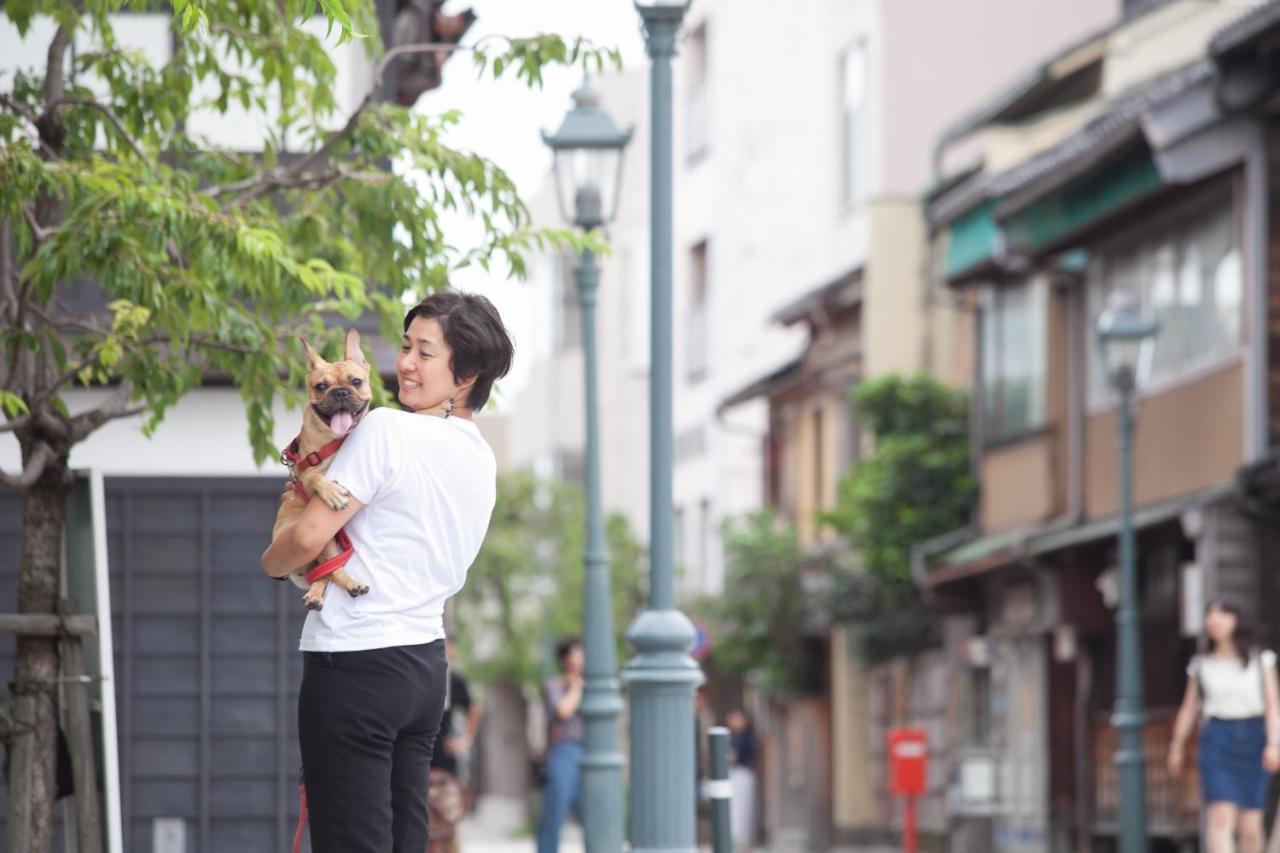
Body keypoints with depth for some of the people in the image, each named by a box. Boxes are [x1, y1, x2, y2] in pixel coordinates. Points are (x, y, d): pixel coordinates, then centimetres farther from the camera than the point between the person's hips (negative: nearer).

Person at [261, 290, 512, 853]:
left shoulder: (386, 431, -13)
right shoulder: (482, 460, 12)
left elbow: (309, 536, -17)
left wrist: (271, 563, 5)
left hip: (356, 664, -8)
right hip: (425, 662, 8)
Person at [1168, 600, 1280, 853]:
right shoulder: (1202, 666, 9)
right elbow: (1189, 708, 13)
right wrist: (1177, 746, 10)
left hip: (1253, 738, 1)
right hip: (1217, 739, -1)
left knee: (1250, 825, 1)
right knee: (1221, 816, -16)